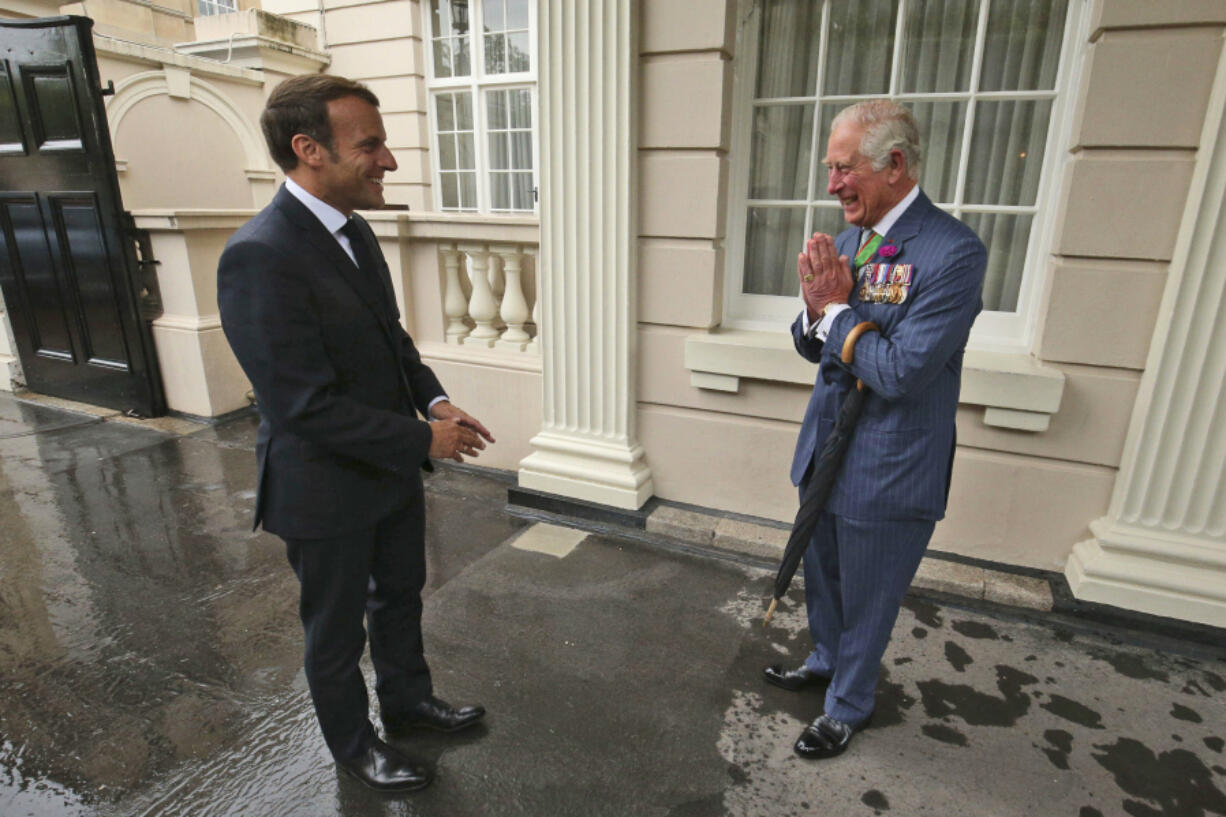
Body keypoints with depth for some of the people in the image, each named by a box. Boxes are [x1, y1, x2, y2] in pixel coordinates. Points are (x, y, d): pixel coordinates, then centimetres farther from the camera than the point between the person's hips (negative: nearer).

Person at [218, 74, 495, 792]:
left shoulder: (353, 229, 2)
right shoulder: (260, 257, -27)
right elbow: (309, 406, -28)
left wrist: (433, 397, -4)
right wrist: (424, 439, -21)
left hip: (392, 466, 8)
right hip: (327, 488, -8)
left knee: (400, 595, 25)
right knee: (338, 629, 17)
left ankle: (408, 699, 51)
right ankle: (353, 744, 43)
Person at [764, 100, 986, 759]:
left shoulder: (952, 251, -21)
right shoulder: (846, 239, 3)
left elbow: (901, 372, -26)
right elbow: (811, 346, 6)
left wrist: (836, 309, -18)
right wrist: (816, 308, -15)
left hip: (887, 468, -7)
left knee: (866, 596, 14)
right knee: (821, 574, 26)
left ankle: (848, 706, 39)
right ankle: (826, 661, 52)